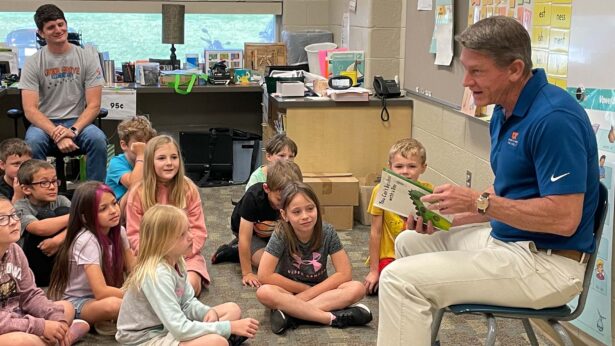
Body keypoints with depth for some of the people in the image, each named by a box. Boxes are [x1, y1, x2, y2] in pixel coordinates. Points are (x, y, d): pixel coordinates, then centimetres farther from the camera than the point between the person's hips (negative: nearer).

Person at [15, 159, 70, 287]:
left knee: (63, 211, -16)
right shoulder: (20, 208, -13)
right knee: (45, 216, -23)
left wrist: (59, 239, -34)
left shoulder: (61, 201, 0)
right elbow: (40, 228, -33)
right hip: (32, 272, -3)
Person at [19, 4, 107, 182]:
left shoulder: (87, 57, -1)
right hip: (44, 123, 0)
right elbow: (30, 110, -9)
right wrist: (57, 134, -25)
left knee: (98, 139, -31)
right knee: (33, 142, -33)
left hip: (78, 121, 0)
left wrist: (73, 130, -22)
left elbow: (94, 105, -4)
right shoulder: (33, 63, -2)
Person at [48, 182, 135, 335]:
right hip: (75, 302, -8)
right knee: (111, 305, -39)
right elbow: (101, 292, -29)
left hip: (103, 295, 8)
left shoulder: (119, 231, -2)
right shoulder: (86, 240, -24)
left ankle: (108, 322, -4)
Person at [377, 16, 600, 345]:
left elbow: (564, 218, -26)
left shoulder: (553, 118, -23)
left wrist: (477, 201, -24)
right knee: (409, 243, 21)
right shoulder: (506, 110, 8)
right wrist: (449, 217, 1)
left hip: (548, 262, -10)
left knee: (401, 278, -18)